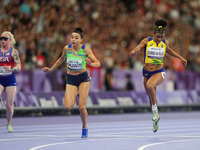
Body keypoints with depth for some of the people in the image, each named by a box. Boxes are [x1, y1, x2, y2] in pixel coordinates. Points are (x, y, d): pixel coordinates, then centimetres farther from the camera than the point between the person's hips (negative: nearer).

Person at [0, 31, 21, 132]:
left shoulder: (14, 51, -1)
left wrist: (12, 69, -27)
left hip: (10, 79, -2)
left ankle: (9, 124, 21)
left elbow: (19, 67, -8)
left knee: (9, 104, 1)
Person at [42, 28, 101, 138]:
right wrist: (51, 69, 15)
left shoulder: (85, 49, -12)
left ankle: (84, 128, 19)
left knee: (82, 107, -8)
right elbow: (62, 59, 16)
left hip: (83, 78, -2)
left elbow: (98, 63, -14)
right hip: (71, 79, 2)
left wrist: (91, 63, -35)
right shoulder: (67, 48, -5)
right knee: (68, 106, -16)